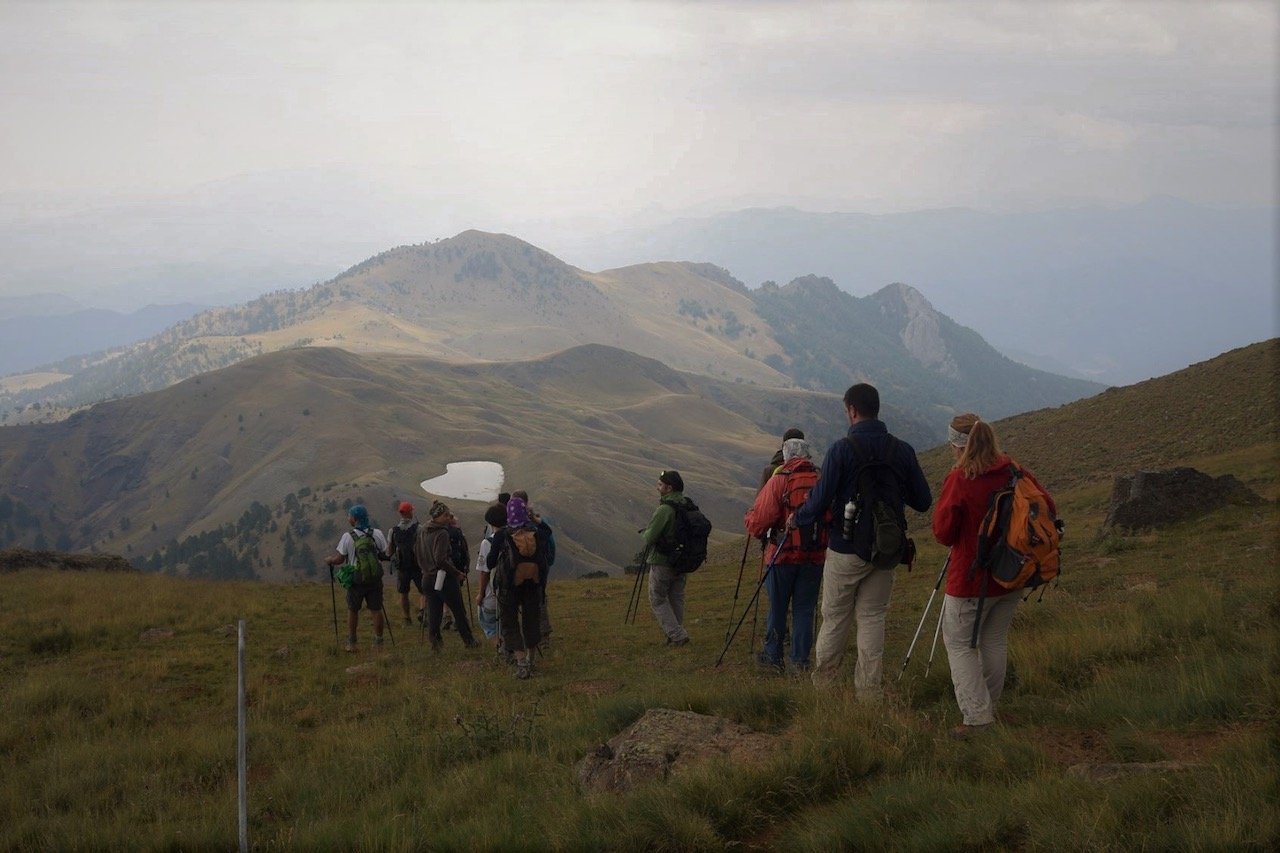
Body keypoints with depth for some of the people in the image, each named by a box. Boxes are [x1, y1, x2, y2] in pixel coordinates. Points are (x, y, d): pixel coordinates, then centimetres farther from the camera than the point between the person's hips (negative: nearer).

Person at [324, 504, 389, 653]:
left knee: (352, 610, 12)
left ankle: (351, 643, 14)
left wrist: (329, 561, 11)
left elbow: (339, 559, -10)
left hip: (356, 580, -2)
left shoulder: (348, 537, -13)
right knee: (376, 610, 7)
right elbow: (385, 554, 1)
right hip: (375, 579, 2)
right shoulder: (377, 534, -5)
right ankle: (378, 642, 11)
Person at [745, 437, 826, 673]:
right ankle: (801, 660, 8)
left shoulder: (778, 481, -9)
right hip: (815, 556, 3)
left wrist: (750, 517, 10)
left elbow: (758, 523, -11)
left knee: (777, 607, 10)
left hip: (784, 556, -3)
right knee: (804, 609, 9)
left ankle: (773, 655, 19)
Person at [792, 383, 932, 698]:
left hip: (845, 550, -3)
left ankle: (822, 682, 19)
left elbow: (819, 502, -14)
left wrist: (796, 519, 6)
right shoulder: (902, 450, -1)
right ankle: (869, 690, 8)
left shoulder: (841, 450, -13)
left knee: (835, 618, 9)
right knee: (873, 617, 10)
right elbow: (923, 501, 4)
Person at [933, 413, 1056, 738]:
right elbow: (1049, 509, 5)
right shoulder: (1014, 472, -3)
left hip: (970, 579, -6)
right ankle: (989, 708, 29)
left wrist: (942, 506, 2)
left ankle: (977, 717, -2)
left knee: (959, 643, 6)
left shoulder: (959, 479, -19)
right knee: (995, 641, 19)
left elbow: (943, 534, -14)